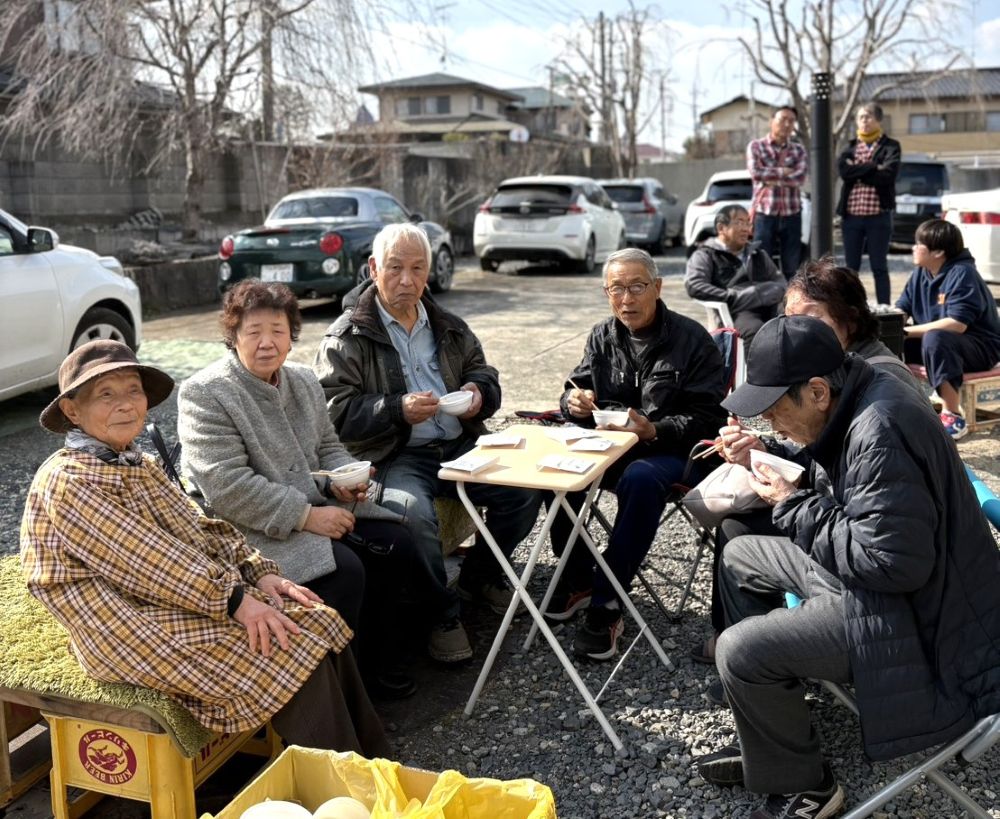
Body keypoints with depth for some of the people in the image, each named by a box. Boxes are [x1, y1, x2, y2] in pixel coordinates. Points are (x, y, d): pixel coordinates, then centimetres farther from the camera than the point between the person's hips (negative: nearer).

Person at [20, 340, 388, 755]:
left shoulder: (140, 466, 15)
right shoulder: (67, 482, -14)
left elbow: (201, 528, 13)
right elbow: (147, 562, -21)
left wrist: (259, 572, -2)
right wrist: (234, 598, -23)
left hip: (193, 598, 9)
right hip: (140, 637, -8)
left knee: (321, 624, -8)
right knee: (293, 651, -20)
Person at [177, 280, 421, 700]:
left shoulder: (303, 381, 10)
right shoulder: (204, 393, -14)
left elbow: (328, 448, 21)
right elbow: (227, 487, -22)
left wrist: (344, 480, -4)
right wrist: (307, 516, -24)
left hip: (316, 508, 8)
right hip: (250, 528, -8)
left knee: (396, 544, -6)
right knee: (344, 570, -26)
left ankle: (378, 663, 10)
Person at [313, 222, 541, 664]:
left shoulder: (448, 325, 16)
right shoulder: (347, 337, -1)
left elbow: (483, 373, 25)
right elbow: (335, 411, -9)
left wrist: (479, 392, 0)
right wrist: (397, 411, -23)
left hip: (458, 446, 6)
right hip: (394, 457, -5)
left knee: (526, 486, -14)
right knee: (413, 512, -35)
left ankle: (479, 574, 12)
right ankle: (441, 613, -10)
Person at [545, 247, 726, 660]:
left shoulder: (692, 339, -5)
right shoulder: (602, 337, 9)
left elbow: (706, 417, -9)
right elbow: (574, 391, 14)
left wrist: (653, 431, -26)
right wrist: (574, 403, -13)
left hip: (669, 450, -4)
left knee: (641, 479, -38)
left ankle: (605, 604, -28)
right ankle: (576, 579, -6)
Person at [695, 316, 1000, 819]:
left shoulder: (880, 434, -30)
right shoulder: (852, 401, 1)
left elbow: (895, 563, -31)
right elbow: (835, 485, 15)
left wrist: (794, 507, -22)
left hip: (917, 612, -11)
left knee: (739, 651, -21)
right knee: (739, 558, 18)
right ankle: (767, 741, 22)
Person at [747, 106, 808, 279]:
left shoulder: (798, 150, 11)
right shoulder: (756, 146, 5)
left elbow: (800, 178, -6)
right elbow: (756, 173, -12)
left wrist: (769, 177, -8)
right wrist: (784, 172, -6)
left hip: (791, 214, 3)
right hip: (764, 213, -2)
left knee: (791, 269, 6)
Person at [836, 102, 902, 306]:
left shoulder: (890, 146, 3)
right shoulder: (850, 147, 13)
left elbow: (887, 176, -14)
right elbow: (843, 170, -7)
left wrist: (857, 171, -7)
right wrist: (873, 167, -11)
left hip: (878, 216, -3)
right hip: (851, 216, 3)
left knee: (879, 267, 1)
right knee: (851, 267, 7)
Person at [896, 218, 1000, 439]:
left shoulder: (962, 274, -22)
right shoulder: (920, 274, 2)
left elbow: (956, 324, -32)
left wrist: (907, 331, -30)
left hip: (980, 347, -8)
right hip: (942, 342, 8)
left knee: (935, 338, -38)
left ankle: (953, 417, -33)